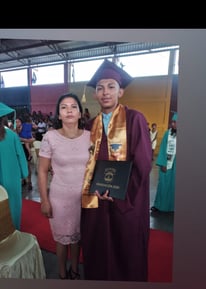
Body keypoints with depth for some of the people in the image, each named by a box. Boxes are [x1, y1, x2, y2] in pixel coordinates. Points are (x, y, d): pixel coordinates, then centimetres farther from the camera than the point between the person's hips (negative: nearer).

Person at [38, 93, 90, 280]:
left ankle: (75, 271, 49)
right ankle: (62, 274, 46)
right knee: (62, 238, 18)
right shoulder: (50, 137, -12)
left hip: (84, 196, 2)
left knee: (78, 236, 21)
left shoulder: (90, 136, -6)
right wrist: (44, 200, -5)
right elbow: (42, 171, -6)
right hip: (60, 197, -2)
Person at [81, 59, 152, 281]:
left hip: (126, 200, -4)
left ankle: (127, 277, 42)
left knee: (126, 251, 14)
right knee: (97, 248, 18)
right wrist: (94, 187, -7)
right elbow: (89, 162, 8)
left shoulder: (135, 119, -9)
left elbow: (143, 163, -13)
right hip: (97, 199, 5)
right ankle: (98, 276, 45)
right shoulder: (91, 125, 6)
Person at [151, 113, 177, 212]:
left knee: (172, 184, 11)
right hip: (166, 163, 2)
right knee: (163, 184, 8)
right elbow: (162, 149, -1)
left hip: (175, 165, -1)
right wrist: (162, 164, -8)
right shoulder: (167, 133, 0)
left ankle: (171, 205, 29)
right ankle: (158, 205, 21)